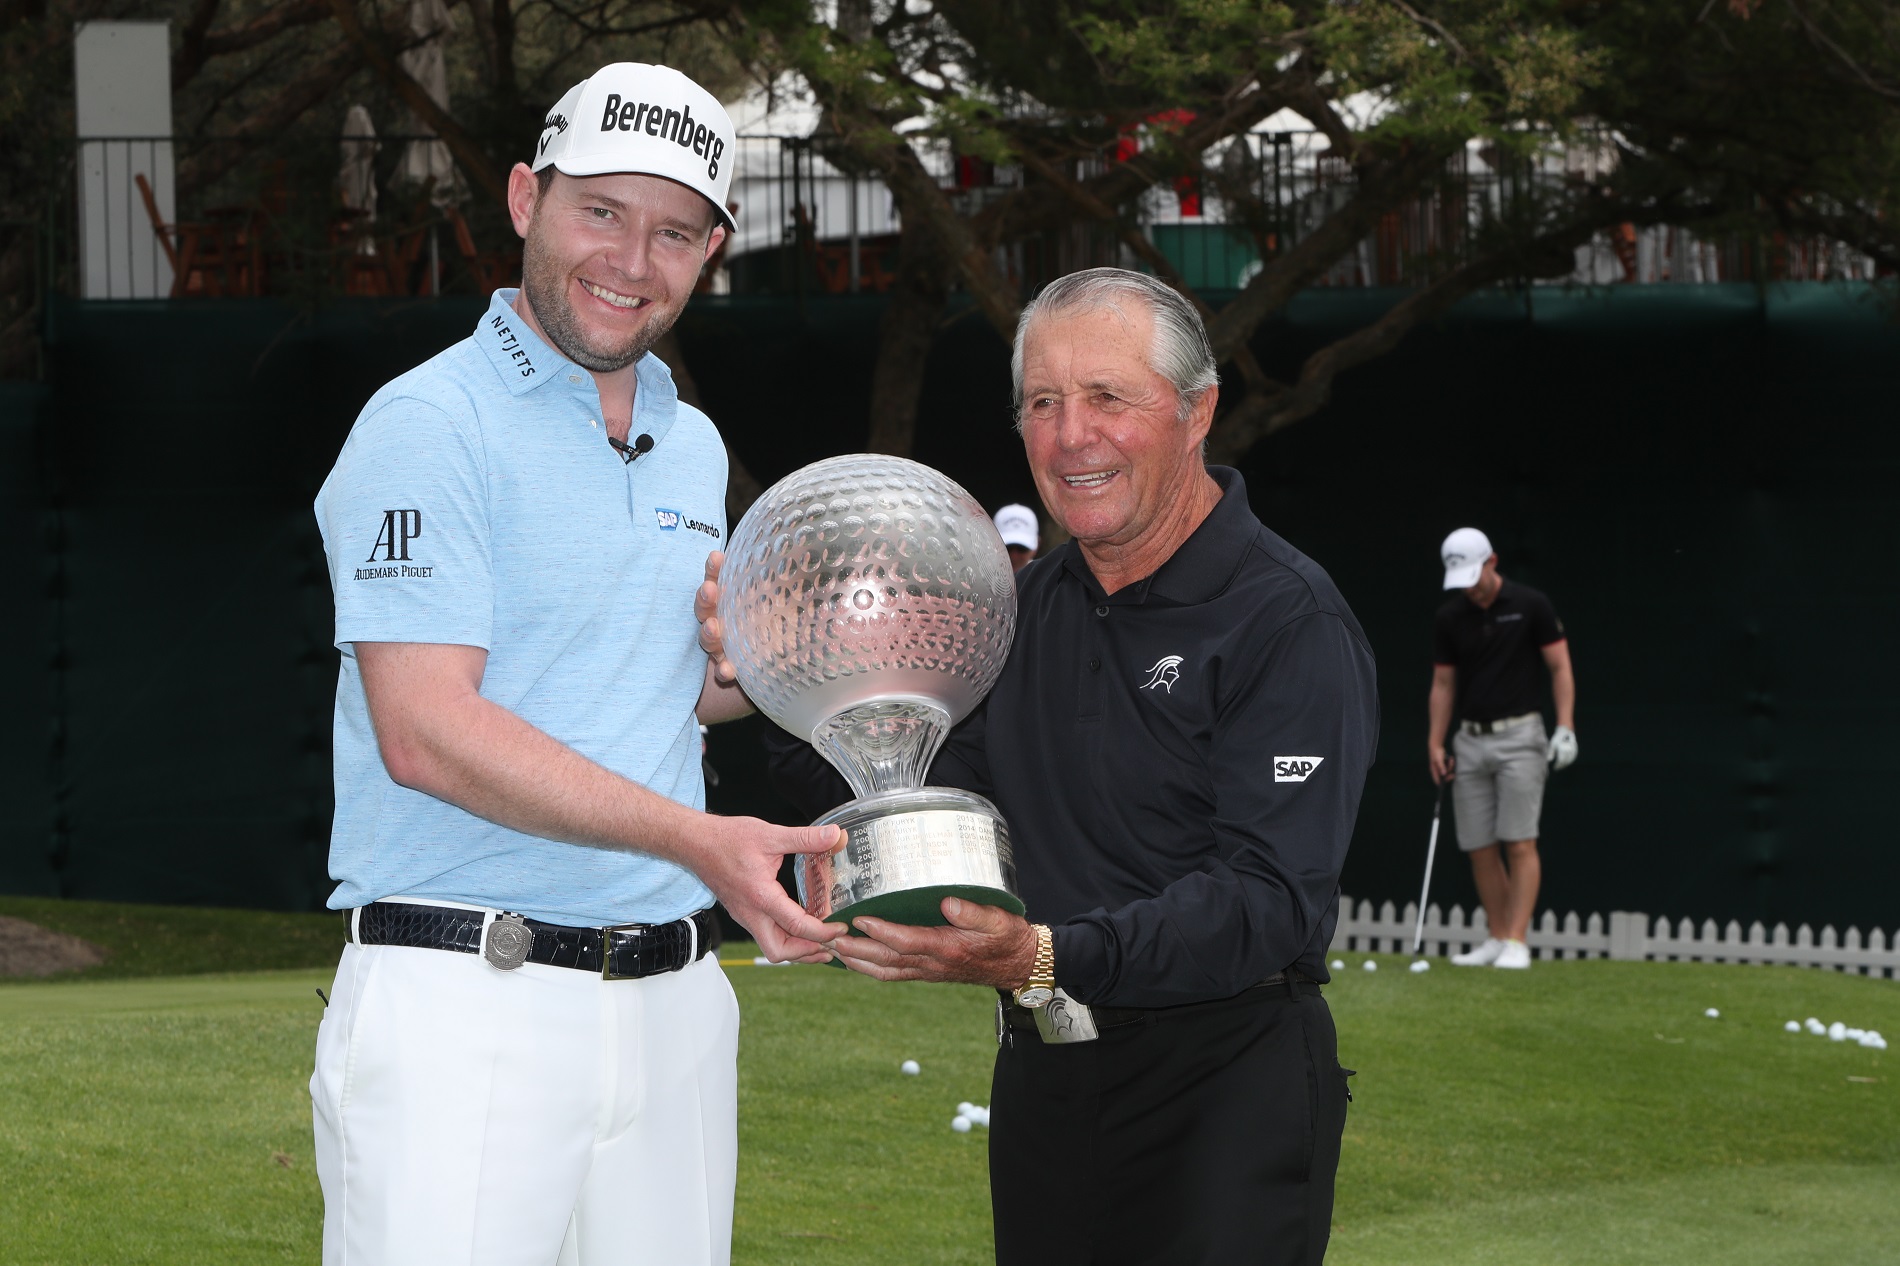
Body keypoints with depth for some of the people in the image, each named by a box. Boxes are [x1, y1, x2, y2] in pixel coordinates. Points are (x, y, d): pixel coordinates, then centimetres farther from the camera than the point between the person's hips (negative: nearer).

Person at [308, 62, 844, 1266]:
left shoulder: (693, 445, 18)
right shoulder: (432, 426, -8)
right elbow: (427, 732, -17)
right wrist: (698, 839, -23)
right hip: (466, 1003, -7)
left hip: (672, 1006, 7)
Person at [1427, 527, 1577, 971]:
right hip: (1471, 739, 5)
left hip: (1519, 736, -5)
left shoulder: (1531, 606, -6)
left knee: (1520, 843, -10)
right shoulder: (1450, 618, 6)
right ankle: (1496, 938, 11)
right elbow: (1443, 683, 11)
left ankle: (1517, 942, -11)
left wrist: (1565, 727, -14)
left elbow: (1561, 669, -4)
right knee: (1479, 847, 3)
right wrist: (1436, 745, 5)